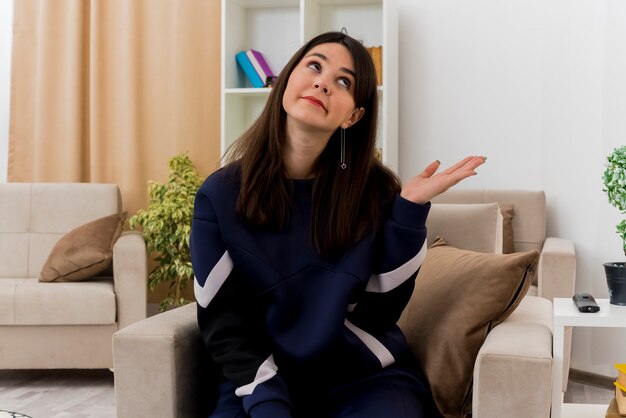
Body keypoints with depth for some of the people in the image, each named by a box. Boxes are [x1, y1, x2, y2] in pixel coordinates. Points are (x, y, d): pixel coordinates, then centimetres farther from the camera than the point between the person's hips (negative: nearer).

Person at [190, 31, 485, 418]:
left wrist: (411, 208, -12)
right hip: (264, 383, 0)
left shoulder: (376, 190, -2)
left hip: (367, 379, 1)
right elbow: (224, 325, -4)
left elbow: (381, 312, -5)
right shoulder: (221, 195, -4)